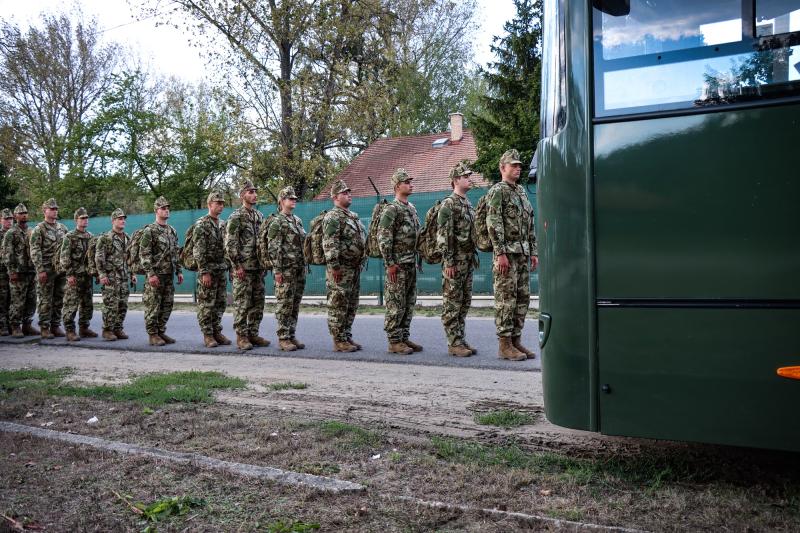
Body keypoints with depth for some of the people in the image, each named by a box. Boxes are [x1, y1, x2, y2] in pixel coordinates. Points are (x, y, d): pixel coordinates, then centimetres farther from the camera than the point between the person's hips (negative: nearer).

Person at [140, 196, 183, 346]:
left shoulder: (172, 231, 14)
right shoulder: (149, 230, -7)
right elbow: (144, 254, -12)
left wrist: (179, 271, 13)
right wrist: (151, 274, -19)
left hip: (169, 275, 7)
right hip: (155, 275, -7)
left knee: (167, 305, 9)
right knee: (153, 306, -2)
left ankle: (161, 332, 18)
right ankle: (153, 335, 5)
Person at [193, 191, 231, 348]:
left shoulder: (223, 225, 13)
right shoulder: (201, 225, -9)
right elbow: (199, 251, -14)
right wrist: (205, 272, -19)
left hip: (222, 270, 7)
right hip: (208, 269, -7)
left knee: (220, 304, 9)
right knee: (206, 304, -1)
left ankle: (217, 332, 17)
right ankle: (208, 335, 4)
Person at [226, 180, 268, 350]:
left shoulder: (260, 216, 15)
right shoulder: (236, 217, -6)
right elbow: (230, 244, -11)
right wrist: (237, 266, -15)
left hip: (259, 267, 7)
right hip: (243, 268, -7)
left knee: (258, 303, 9)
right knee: (242, 303, -3)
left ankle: (253, 334, 17)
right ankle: (241, 336, 3)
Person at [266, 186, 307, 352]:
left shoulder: (298, 221, 16)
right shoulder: (277, 222, -7)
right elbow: (273, 249, -12)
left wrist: (305, 266, 16)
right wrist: (277, 271, -17)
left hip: (299, 271, 7)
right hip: (286, 270, -7)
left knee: (295, 305, 10)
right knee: (284, 305, -3)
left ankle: (292, 336, 16)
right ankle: (283, 338, 2)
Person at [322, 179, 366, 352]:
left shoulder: (353, 216, 19)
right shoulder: (333, 217, -11)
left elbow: (361, 240, 25)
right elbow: (329, 244, -19)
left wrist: (361, 262, 20)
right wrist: (333, 265, -23)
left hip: (355, 268, 9)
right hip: (340, 269, -9)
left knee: (351, 306, 12)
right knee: (338, 306, -4)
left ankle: (347, 337, 20)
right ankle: (339, 341, 0)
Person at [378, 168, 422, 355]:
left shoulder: (412, 208, 16)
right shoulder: (392, 209, -11)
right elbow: (383, 238, -16)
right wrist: (390, 264, -18)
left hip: (412, 264, 9)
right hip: (398, 264, -8)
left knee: (409, 304, 11)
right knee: (396, 305, -4)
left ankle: (404, 337, 18)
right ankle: (394, 341, 1)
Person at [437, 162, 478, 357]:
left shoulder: (468, 204, 16)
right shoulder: (448, 204, -10)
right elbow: (443, 236, -16)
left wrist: (474, 257, 18)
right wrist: (448, 262, -19)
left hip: (468, 261, 9)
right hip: (455, 262, -8)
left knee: (464, 302, 11)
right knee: (452, 303, -3)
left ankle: (461, 340, 18)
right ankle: (454, 343, 1)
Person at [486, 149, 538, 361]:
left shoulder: (522, 191, 19)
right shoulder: (497, 191, -6)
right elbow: (493, 223, -14)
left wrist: (533, 251, 15)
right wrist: (500, 253, -20)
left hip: (523, 254, 8)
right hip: (507, 253, -8)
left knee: (523, 298, 8)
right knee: (506, 299, -5)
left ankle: (516, 340, 16)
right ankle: (505, 345, -1)